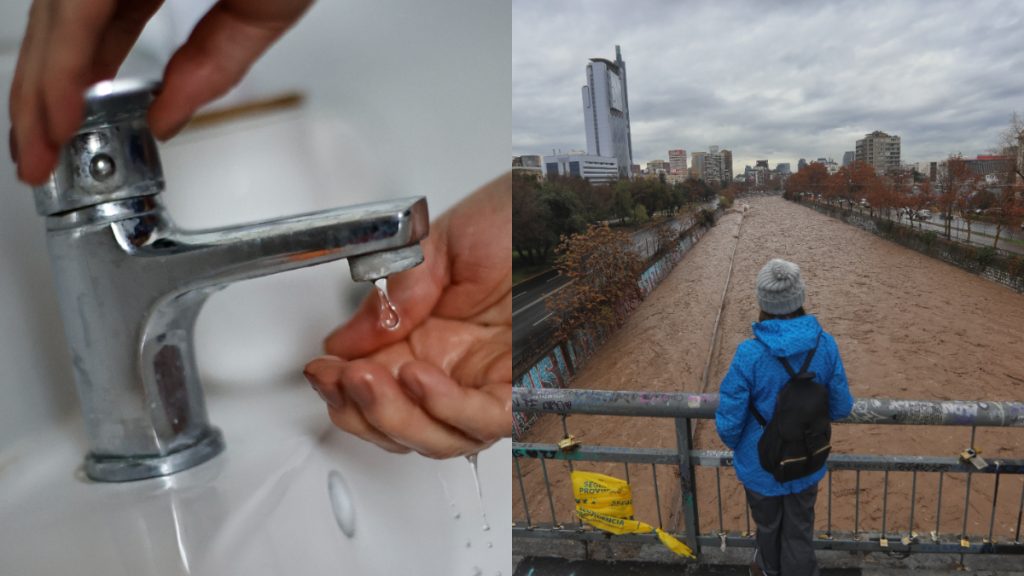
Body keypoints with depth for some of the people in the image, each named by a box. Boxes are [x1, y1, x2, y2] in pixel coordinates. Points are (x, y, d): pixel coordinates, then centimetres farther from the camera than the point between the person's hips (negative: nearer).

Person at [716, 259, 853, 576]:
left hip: (762, 463, -1)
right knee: (800, 529, 24)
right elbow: (841, 407, -8)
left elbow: (729, 421, -22)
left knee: (767, 522, 27)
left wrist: (735, 443, 1)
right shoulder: (825, 344, -20)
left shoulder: (749, 354, -29)